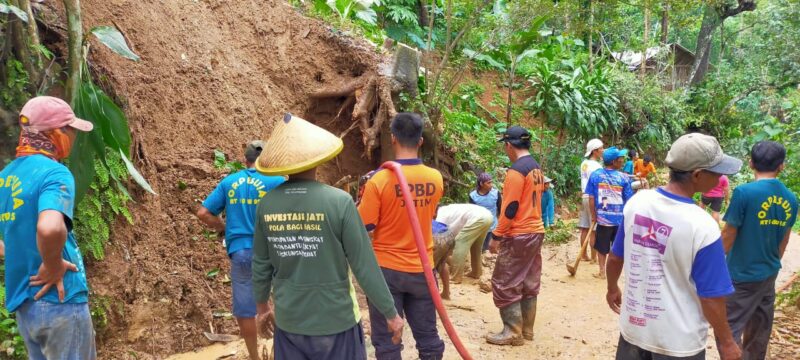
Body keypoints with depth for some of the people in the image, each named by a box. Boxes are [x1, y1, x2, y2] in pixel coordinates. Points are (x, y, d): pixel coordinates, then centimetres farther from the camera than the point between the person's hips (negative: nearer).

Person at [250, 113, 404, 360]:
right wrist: (390, 313, -3)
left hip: (288, 321, 4)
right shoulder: (338, 201, -18)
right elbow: (365, 265, -15)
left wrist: (261, 305, 21)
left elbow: (261, 264, 4)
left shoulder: (266, 204, -6)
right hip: (335, 320, -3)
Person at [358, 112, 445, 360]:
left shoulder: (380, 180, -17)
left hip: (387, 269, -3)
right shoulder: (435, 179, -4)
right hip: (422, 269, 4)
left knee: (387, 340, 8)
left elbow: (364, 227, -11)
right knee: (428, 335, 15)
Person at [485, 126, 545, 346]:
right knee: (529, 283, 14)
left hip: (518, 236, -9)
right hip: (536, 231, 9)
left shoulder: (516, 170, -17)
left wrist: (497, 236, -14)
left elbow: (510, 208, -20)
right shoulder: (537, 169, 12)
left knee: (505, 284, -1)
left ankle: (513, 332, 3)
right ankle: (526, 329, 21)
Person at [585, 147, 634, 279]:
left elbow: (591, 198, -5)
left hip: (603, 217, 1)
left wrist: (593, 216, 5)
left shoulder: (595, 175, -5)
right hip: (620, 218, 0)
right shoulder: (623, 178, -9)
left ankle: (602, 272, 19)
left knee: (602, 247, 14)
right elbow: (629, 200, -5)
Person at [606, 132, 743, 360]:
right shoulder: (702, 227, -23)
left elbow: (615, 258, 4)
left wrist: (612, 288, 22)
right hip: (678, 342, -4)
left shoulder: (637, 202, -9)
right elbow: (711, 298, -16)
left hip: (633, 326, 4)